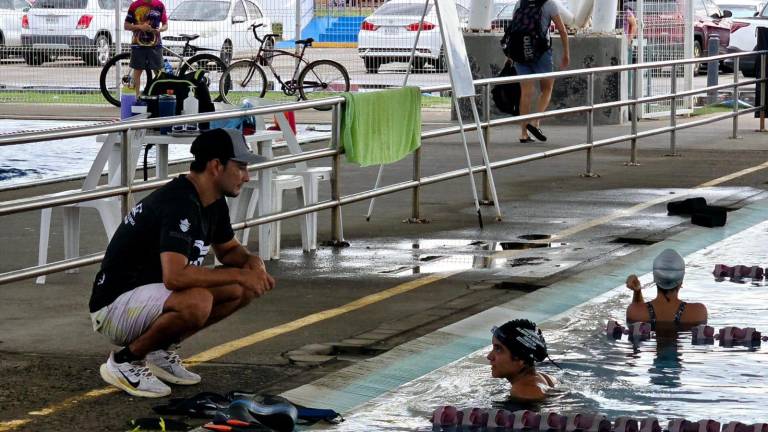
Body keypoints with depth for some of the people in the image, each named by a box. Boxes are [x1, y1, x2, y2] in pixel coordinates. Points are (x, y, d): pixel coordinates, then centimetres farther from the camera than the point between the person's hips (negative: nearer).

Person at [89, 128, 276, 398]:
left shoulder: (214, 203, 6)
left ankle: (161, 350, 8)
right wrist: (238, 274, -27)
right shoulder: (179, 203, -25)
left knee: (243, 289, 1)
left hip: (154, 297, 10)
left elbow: (229, 249, 23)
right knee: (196, 302, -36)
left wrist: (251, 261, -1)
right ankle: (125, 361, -12)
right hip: (114, 308, -10)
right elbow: (174, 276, -36)